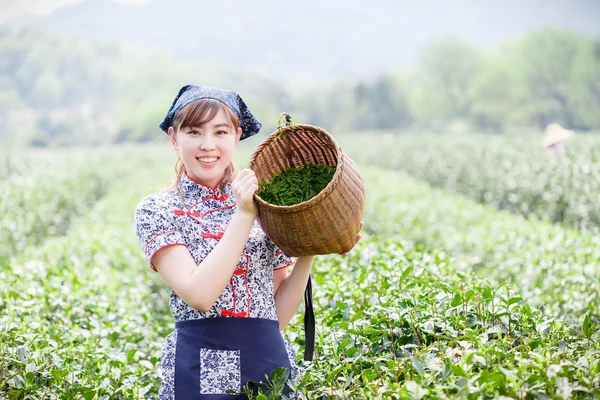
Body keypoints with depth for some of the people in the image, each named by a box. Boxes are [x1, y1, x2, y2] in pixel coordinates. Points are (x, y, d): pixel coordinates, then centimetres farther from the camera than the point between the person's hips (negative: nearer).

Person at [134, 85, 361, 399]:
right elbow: (199, 295, -17)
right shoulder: (156, 210, -2)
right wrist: (243, 216, -15)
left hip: (271, 361, 3)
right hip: (201, 372, -3)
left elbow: (278, 315, 6)